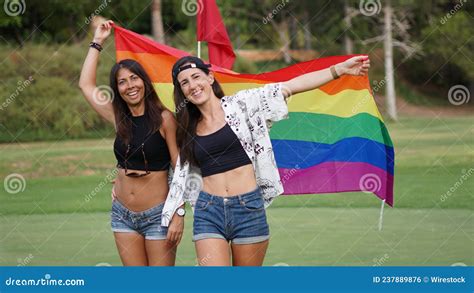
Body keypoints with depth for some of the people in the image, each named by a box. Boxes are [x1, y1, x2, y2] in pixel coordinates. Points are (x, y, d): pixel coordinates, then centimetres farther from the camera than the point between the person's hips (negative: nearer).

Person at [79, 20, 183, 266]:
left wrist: (178, 216, -14)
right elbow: (86, 84, 15)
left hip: (157, 216, -5)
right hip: (123, 215, 5)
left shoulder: (164, 118, -7)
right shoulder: (119, 119, 7)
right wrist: (97, 42, 17)